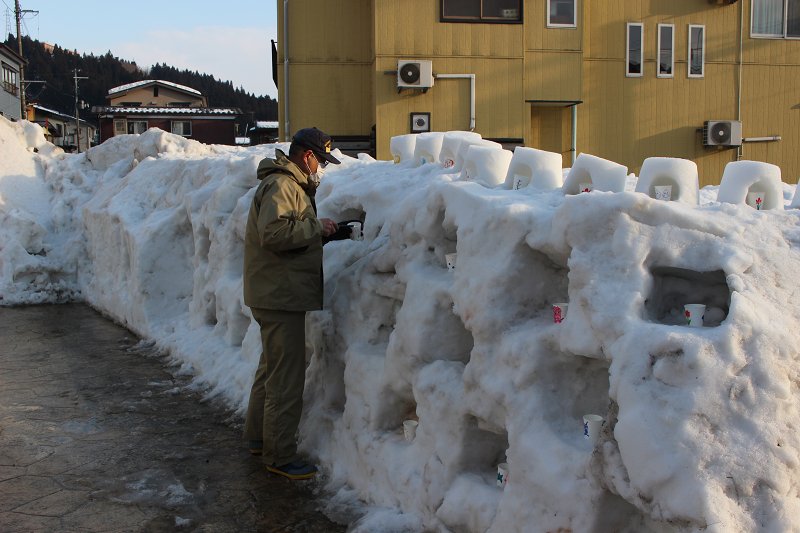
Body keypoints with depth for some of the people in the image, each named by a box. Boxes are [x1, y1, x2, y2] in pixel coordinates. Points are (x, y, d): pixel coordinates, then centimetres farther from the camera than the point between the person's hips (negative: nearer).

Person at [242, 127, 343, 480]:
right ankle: (279, 456, 2)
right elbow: (273, 233, -29)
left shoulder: (293, 185, 19)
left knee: (272, 366, 21)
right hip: (280, 296, -11)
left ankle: (259, 437, 35)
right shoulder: (281, 185, -16)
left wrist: (321, 231, 6)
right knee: (286, 375, -6)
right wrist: (316, 228, -20)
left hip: (278, 295, 11)